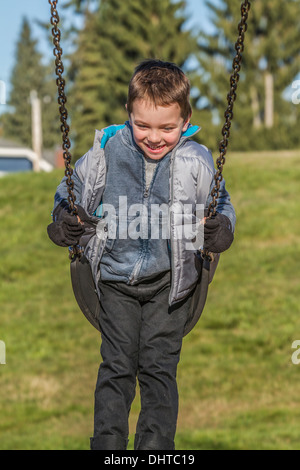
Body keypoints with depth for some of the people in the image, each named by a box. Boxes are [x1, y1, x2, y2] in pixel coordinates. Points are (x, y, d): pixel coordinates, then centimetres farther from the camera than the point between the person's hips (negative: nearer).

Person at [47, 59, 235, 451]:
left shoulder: (196, 162, -9)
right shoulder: (107, 152, -7)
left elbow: (222, 206, 4)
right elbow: (70, 193, 8)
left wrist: (220, 231, -17)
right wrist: (64, 223, -11)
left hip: (171, 278, -1)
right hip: (116, 276, 1)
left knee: (159, 366, 0)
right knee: (117, 364, 1)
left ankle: (155, 447, 4)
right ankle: (107, 444, 7)